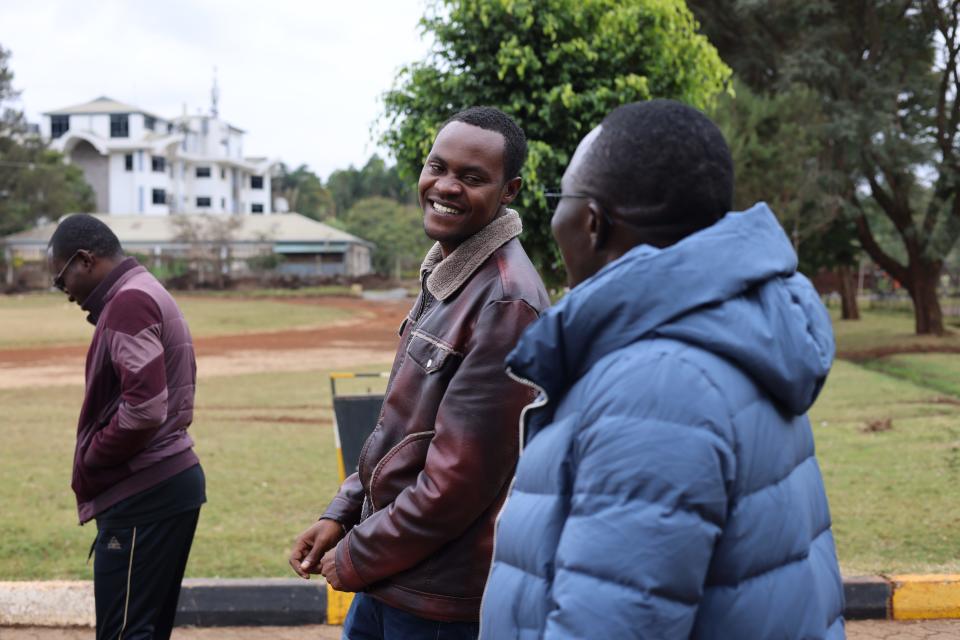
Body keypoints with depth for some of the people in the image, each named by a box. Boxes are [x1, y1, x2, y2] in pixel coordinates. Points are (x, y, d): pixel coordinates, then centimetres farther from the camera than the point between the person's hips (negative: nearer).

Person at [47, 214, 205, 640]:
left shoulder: (128, 302, -13)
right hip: (170, 482, 10)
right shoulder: (150, 295, 18)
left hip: (142, 494, -10)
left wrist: (88, 464, -11)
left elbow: (143, 408, -24)